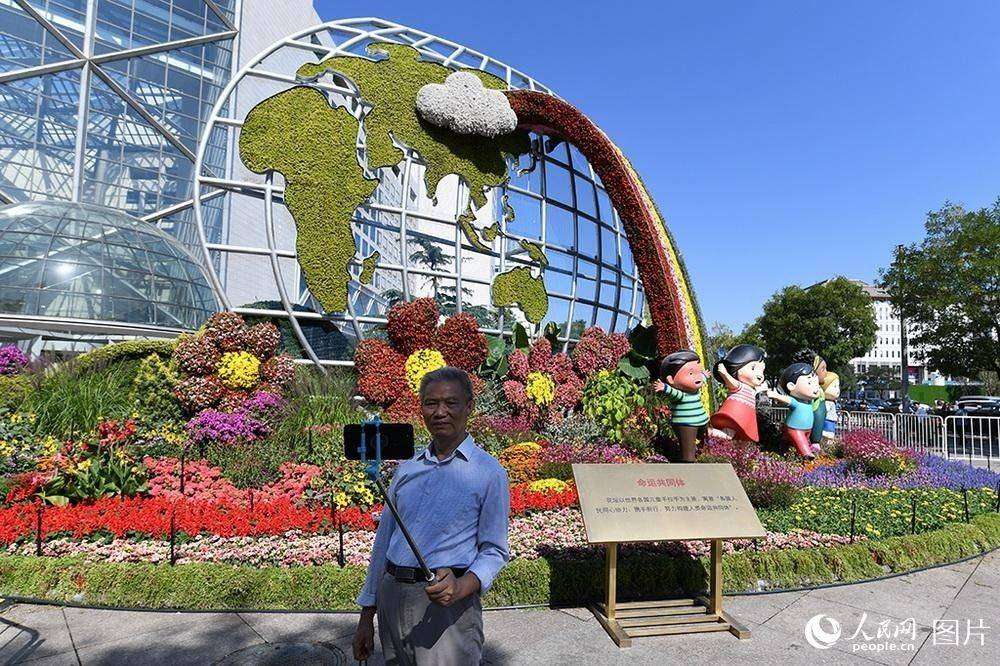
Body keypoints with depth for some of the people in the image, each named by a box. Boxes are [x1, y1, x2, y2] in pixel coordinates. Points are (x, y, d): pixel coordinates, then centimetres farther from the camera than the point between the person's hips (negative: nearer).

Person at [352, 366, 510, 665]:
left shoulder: (489, 472, -5)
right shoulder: (407, 468, 9)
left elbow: (494, 550, -3)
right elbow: (384, 540, 13)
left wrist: (461, 587, -23)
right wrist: (366, 617, 14)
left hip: (445, 603, -5)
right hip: (391, 595, 5)